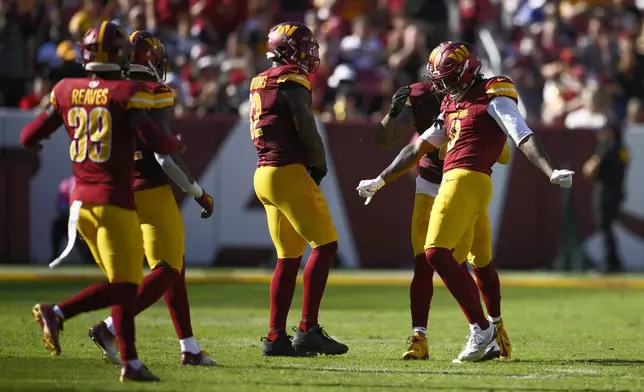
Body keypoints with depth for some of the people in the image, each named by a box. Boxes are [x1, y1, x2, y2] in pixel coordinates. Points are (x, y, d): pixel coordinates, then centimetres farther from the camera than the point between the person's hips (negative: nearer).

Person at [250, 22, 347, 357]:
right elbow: (307, 131, -14)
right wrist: (320, 166, 3)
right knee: (325, 244, -5)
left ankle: (275, 337, 9)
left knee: (289, 256, 11)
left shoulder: (260, 84, 16)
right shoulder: (292, 82, -11)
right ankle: (308, 330, -10)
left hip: (265, 173, 9)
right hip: (289, 173, -9)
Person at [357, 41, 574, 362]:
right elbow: (418, 149, 32)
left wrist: (551, 172, -28)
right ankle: (482, 332, 5)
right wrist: (380, 181, 37)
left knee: (436, 253, -15)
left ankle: (480, 328, -13)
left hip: (467, 180, -9)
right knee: (446, 261, 4)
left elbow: (524, 138, -13)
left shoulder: (492, 97, -2)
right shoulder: (453, 105, 23)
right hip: (453, 182, 9)